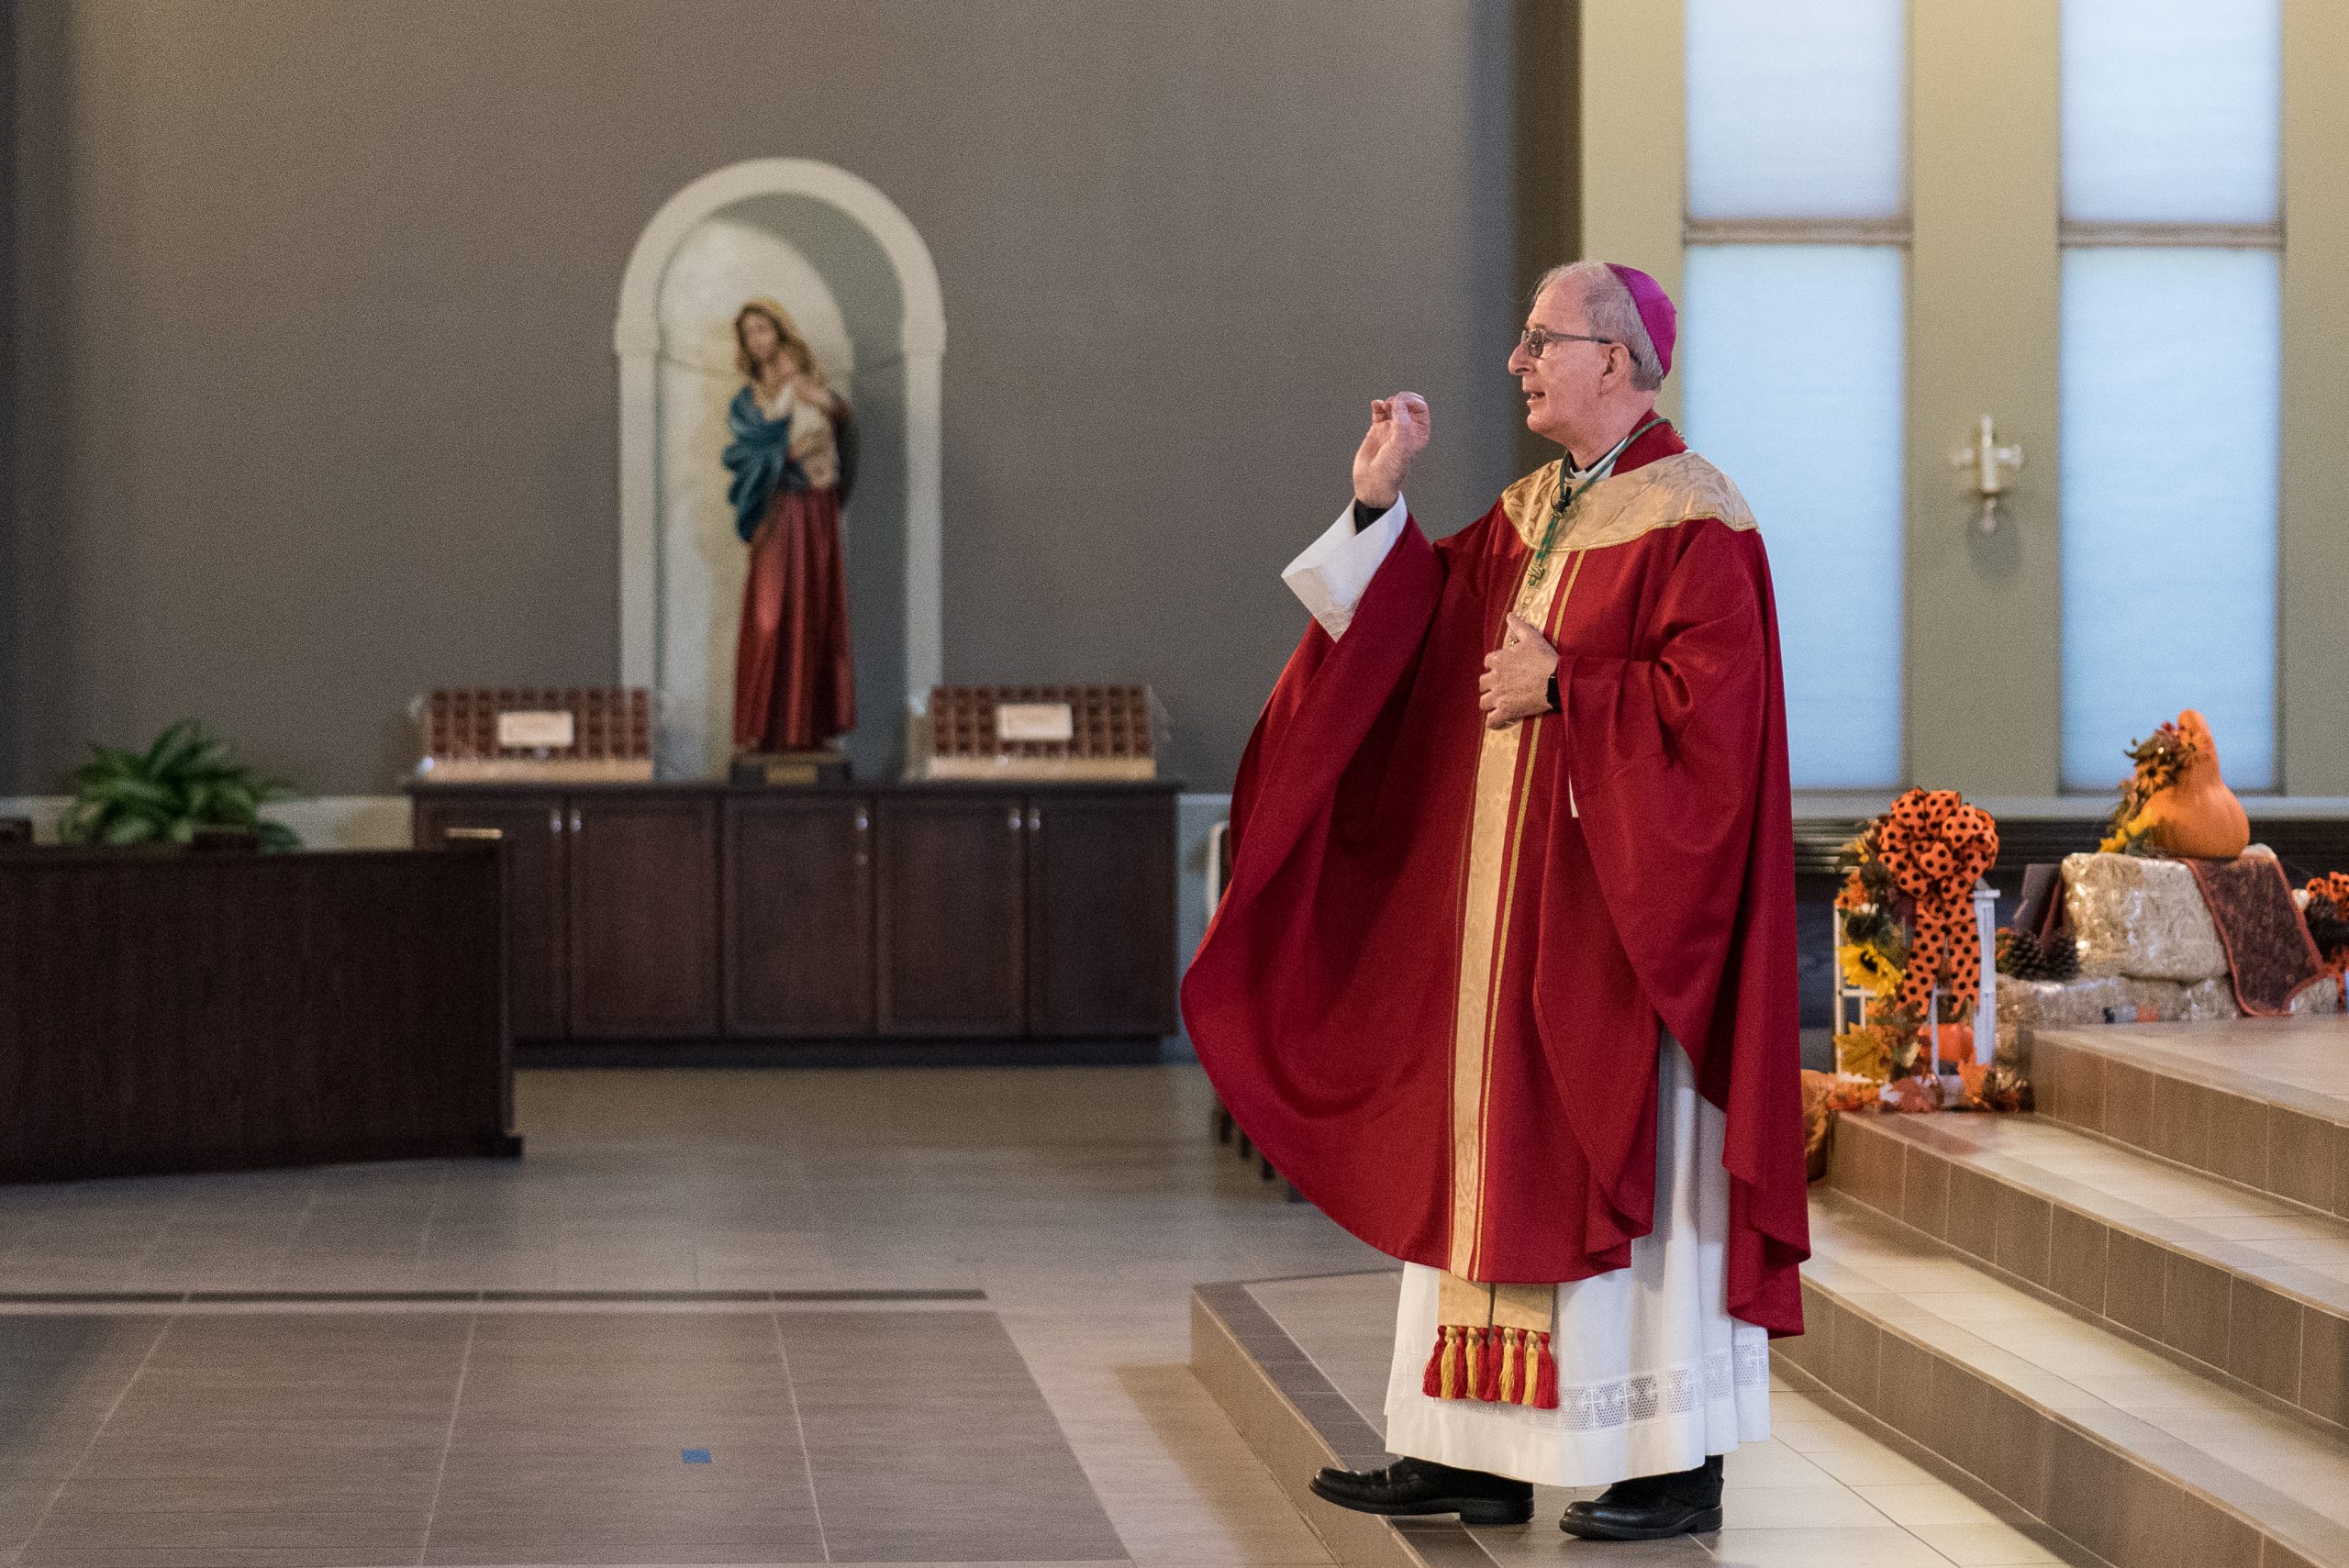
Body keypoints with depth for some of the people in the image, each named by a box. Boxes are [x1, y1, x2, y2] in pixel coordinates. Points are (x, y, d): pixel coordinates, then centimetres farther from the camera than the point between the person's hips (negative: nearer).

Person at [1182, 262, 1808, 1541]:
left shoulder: (1691, 519, -11)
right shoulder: (1528, 513, 14)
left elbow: (1711, 697, -21)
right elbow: (1428, 624, 11)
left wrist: (1561, 691, -16)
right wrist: (1379, 502, 2)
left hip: (1615, 893, -8)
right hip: (1506, 889, 8)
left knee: (1627, 1163, -4)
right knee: (1490, 1153, 9)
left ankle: (1680, 1468, 5)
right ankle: (1476, 1450, 15)